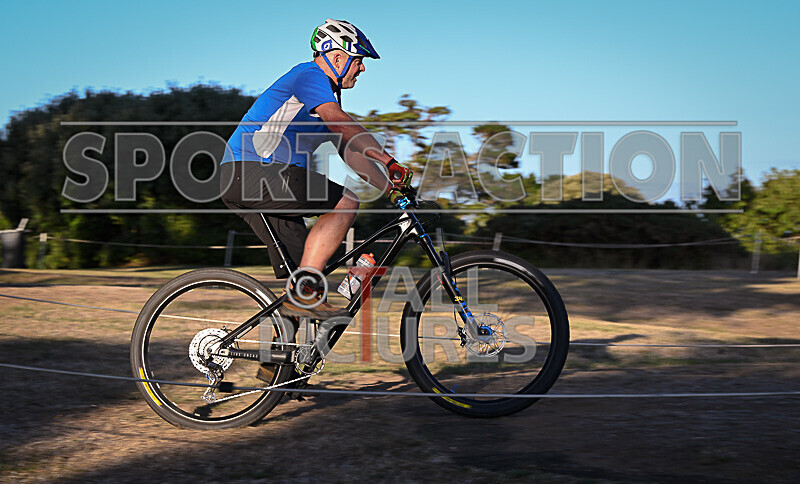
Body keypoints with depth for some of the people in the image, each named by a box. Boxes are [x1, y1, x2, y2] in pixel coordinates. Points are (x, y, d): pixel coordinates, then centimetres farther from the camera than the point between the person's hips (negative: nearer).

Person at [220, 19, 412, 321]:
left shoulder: (327, 96, 23)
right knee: (346, 202, -18)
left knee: (303, 270, 7)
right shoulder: (310, 75, -7)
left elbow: (351, 150, 19)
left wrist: (391, 187, 9)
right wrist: (390, 162, -27)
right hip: (254, 173, -10)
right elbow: (343, 124, -24)